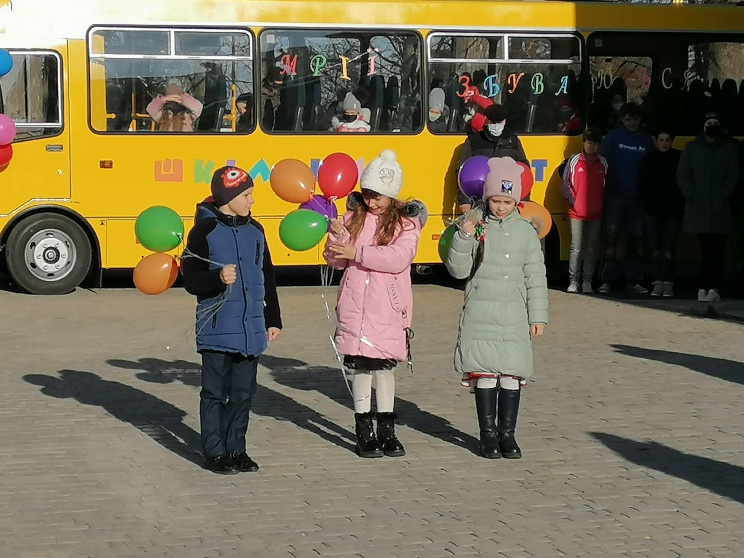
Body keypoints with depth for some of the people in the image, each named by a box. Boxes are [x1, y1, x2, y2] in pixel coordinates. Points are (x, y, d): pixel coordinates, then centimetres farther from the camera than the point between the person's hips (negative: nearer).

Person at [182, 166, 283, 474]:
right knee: (215, 393, 2)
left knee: (243, 392, 10)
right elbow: (191, 281, -10)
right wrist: (218, 278, -28)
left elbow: (268, 278, 16)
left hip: (252, 330, 5)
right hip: (217, 329, -5)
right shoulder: (204, 232, -8)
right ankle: (215, 452, 10)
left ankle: (236, 449, 21)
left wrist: (273, 319, 16)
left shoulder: (255, 230, 10)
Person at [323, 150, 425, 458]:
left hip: (388, 308, -2)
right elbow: (336, 261, 7)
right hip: (354, 305, 2)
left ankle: (387, 430, 17)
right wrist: (336, 236, -13)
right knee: (360, 365, 2)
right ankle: (364, 431, 11)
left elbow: (399, 258, -18)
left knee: (384, 365, 5)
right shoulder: (353, 217, 7)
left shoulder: (406, 222, -1)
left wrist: (356, 252, -20)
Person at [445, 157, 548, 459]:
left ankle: (507, 433, 11)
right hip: (480, 314, -1)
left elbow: (536, 278, 9)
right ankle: (488, 433, 10)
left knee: (512, 374, 1)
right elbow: (458, 270, -2)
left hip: (514, 315, 1)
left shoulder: (526, 232, 6)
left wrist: (538, 316, 6)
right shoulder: (475, 225, 1)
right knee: (484, 374, -1)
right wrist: (464, 237, -16)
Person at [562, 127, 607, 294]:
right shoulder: (573, 160, 4)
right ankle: (573, 281, -1)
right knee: (576, 247, -5)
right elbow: (566, 183, 7)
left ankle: (587, 281, 10)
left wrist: (603, 204, 3)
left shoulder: (603, 163, 9)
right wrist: (572, 200, -4)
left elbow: (607, 187, 14)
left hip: (596, 212, 2)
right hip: (577, 212, -2)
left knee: (591, 248, 5)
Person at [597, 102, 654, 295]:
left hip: (638, 197, 3)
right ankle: (606, 280, -6)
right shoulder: (613, 137, 3)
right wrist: (606, 191, -5)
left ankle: (632, 279, 12)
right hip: (616, 197, -3)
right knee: (612, 236, -7)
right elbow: (605, 164, 2)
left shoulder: (647, 139, 9)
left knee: (635, 238, 6)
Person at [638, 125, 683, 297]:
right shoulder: (648, 160, 7)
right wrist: (646, 205, 2)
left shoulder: (679, 158, 1)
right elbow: (642, 185, 10)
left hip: (673, 212, -2)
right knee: (656, 249, 2)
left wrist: (680, 205, -6)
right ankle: (658, 283, 7)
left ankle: (668, 285, -2)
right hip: (652, 212, 2)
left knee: (668, 250, -7)